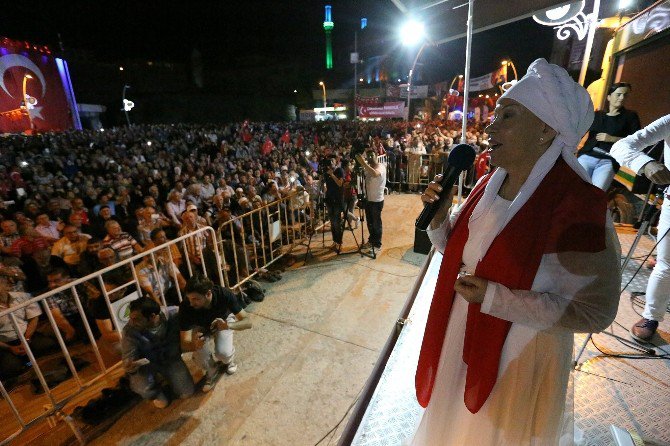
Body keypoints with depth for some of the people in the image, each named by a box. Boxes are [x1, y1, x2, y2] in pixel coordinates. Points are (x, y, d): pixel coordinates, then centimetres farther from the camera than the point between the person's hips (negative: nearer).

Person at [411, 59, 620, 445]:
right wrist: (439, 213, -14)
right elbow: (456, 247, 4)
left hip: (519, 353, -5)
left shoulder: (578, 204, -25)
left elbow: (594, 311, -21)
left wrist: (495, 299, -27)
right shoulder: (488, 186, -4)